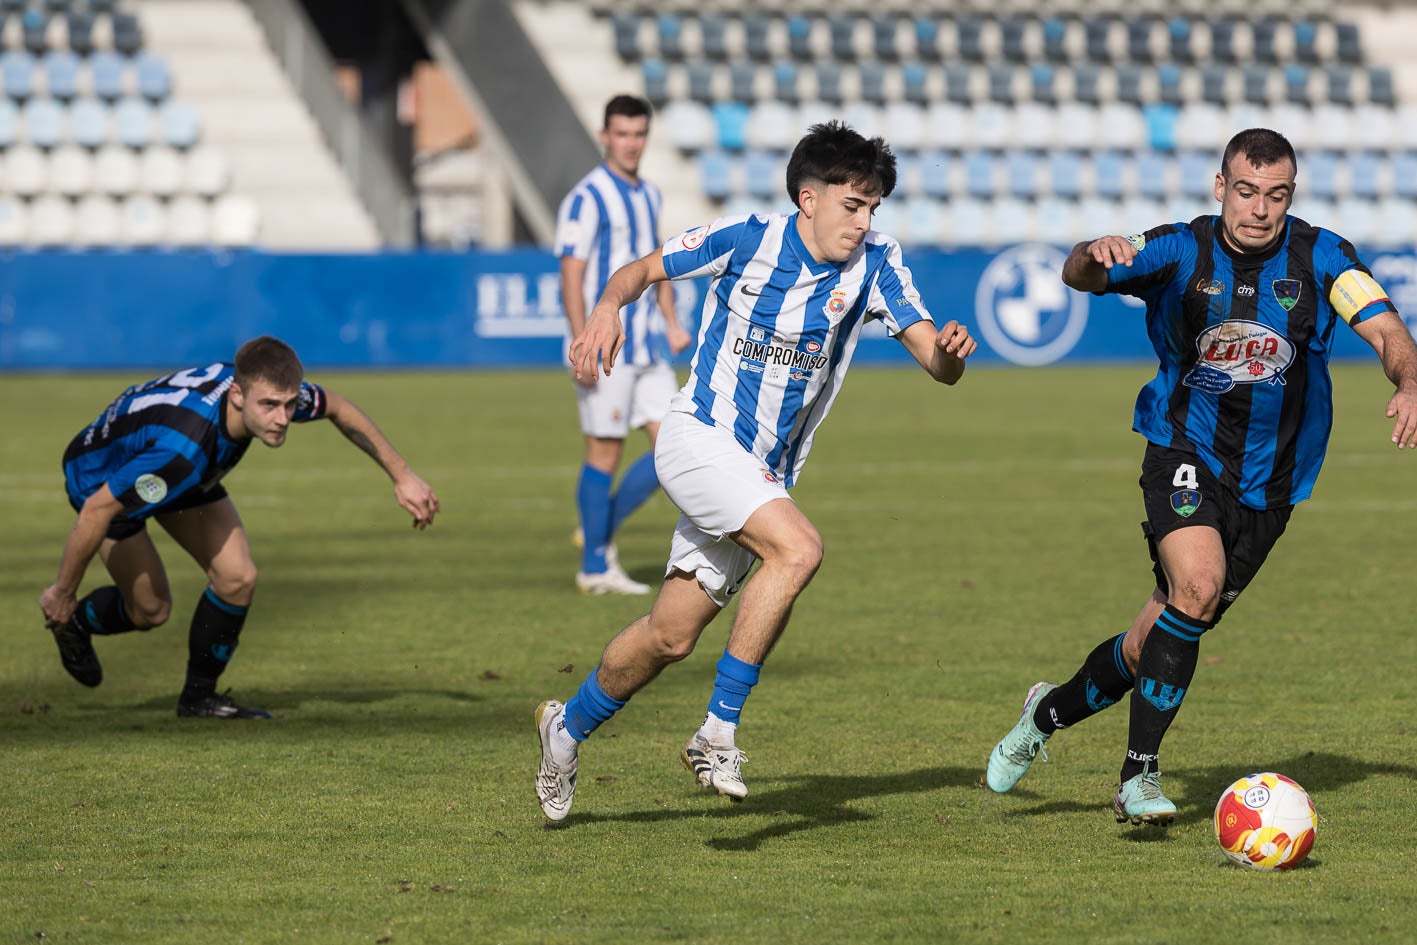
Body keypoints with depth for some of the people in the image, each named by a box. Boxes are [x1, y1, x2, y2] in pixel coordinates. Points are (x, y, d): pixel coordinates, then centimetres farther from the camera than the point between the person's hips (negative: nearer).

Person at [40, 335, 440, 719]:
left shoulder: (270, 390, -29)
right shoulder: (186, 448, -47)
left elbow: (337, 408, -3)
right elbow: (97, 511, -35)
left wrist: (402, 476, 0)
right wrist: (62, 592, -22)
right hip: (101, 476, -6)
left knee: (238, 578, -8)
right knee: (151, 610, -2)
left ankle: (199, 694, 13)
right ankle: (75, 623, 31)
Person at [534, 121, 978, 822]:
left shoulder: (873, 264, -4)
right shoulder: (746, 240, -11)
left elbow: (935, 364, -10)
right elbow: (643, 269, 2)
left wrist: (949, 351, -34)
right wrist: (607, 309, -20)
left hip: (766, 473, 5)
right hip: (699, 440, -5)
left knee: (671, 636, 9)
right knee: (797, 549, -29)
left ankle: (569, 725, 35)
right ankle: (718, 732, -24)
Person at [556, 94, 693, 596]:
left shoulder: (649, 195, 14)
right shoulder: (587, 198, -11)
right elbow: (572, 275, -15)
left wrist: (671, 323, 14)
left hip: (647, 345, 8)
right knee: (605, 451, -3)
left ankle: (601, 531, 14)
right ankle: (595, 567, 6)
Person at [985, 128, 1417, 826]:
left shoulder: (1321, 257, -7)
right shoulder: (1182, 251, -10)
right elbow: (1079, 276, -21)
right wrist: (1094, 257, -46)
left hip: (1270, 481, 3)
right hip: (1185, 453, -3)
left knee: (1155, 647, 6)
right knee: (1198, 584, -29)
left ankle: (1048, 712, 34)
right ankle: (1139, 777, -21)